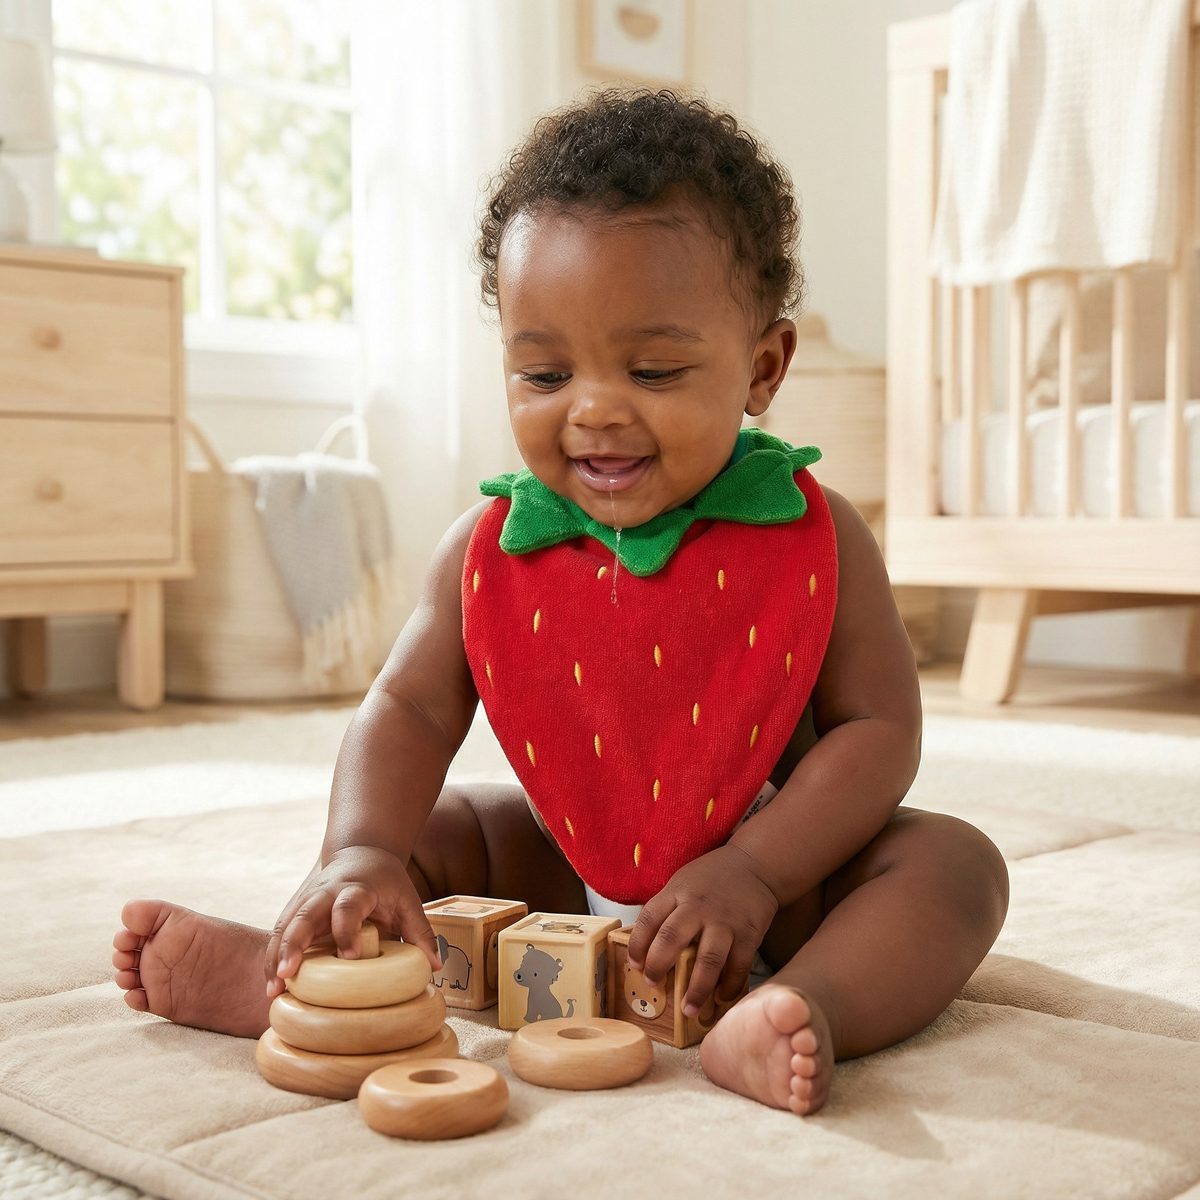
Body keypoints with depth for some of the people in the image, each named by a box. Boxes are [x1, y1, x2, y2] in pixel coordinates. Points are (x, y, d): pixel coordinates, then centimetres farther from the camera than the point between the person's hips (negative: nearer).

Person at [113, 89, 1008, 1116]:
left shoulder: (816, 539, -15)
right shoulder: (489, 550, -9)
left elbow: (878, 730, -14)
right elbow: (410, 709, -6)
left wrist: (753, 873, -27)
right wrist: (361, 857, -25)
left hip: (777, 878, -2)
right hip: (567, 869, 3)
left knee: (954, 863, -25)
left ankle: (800, 1009, -48)